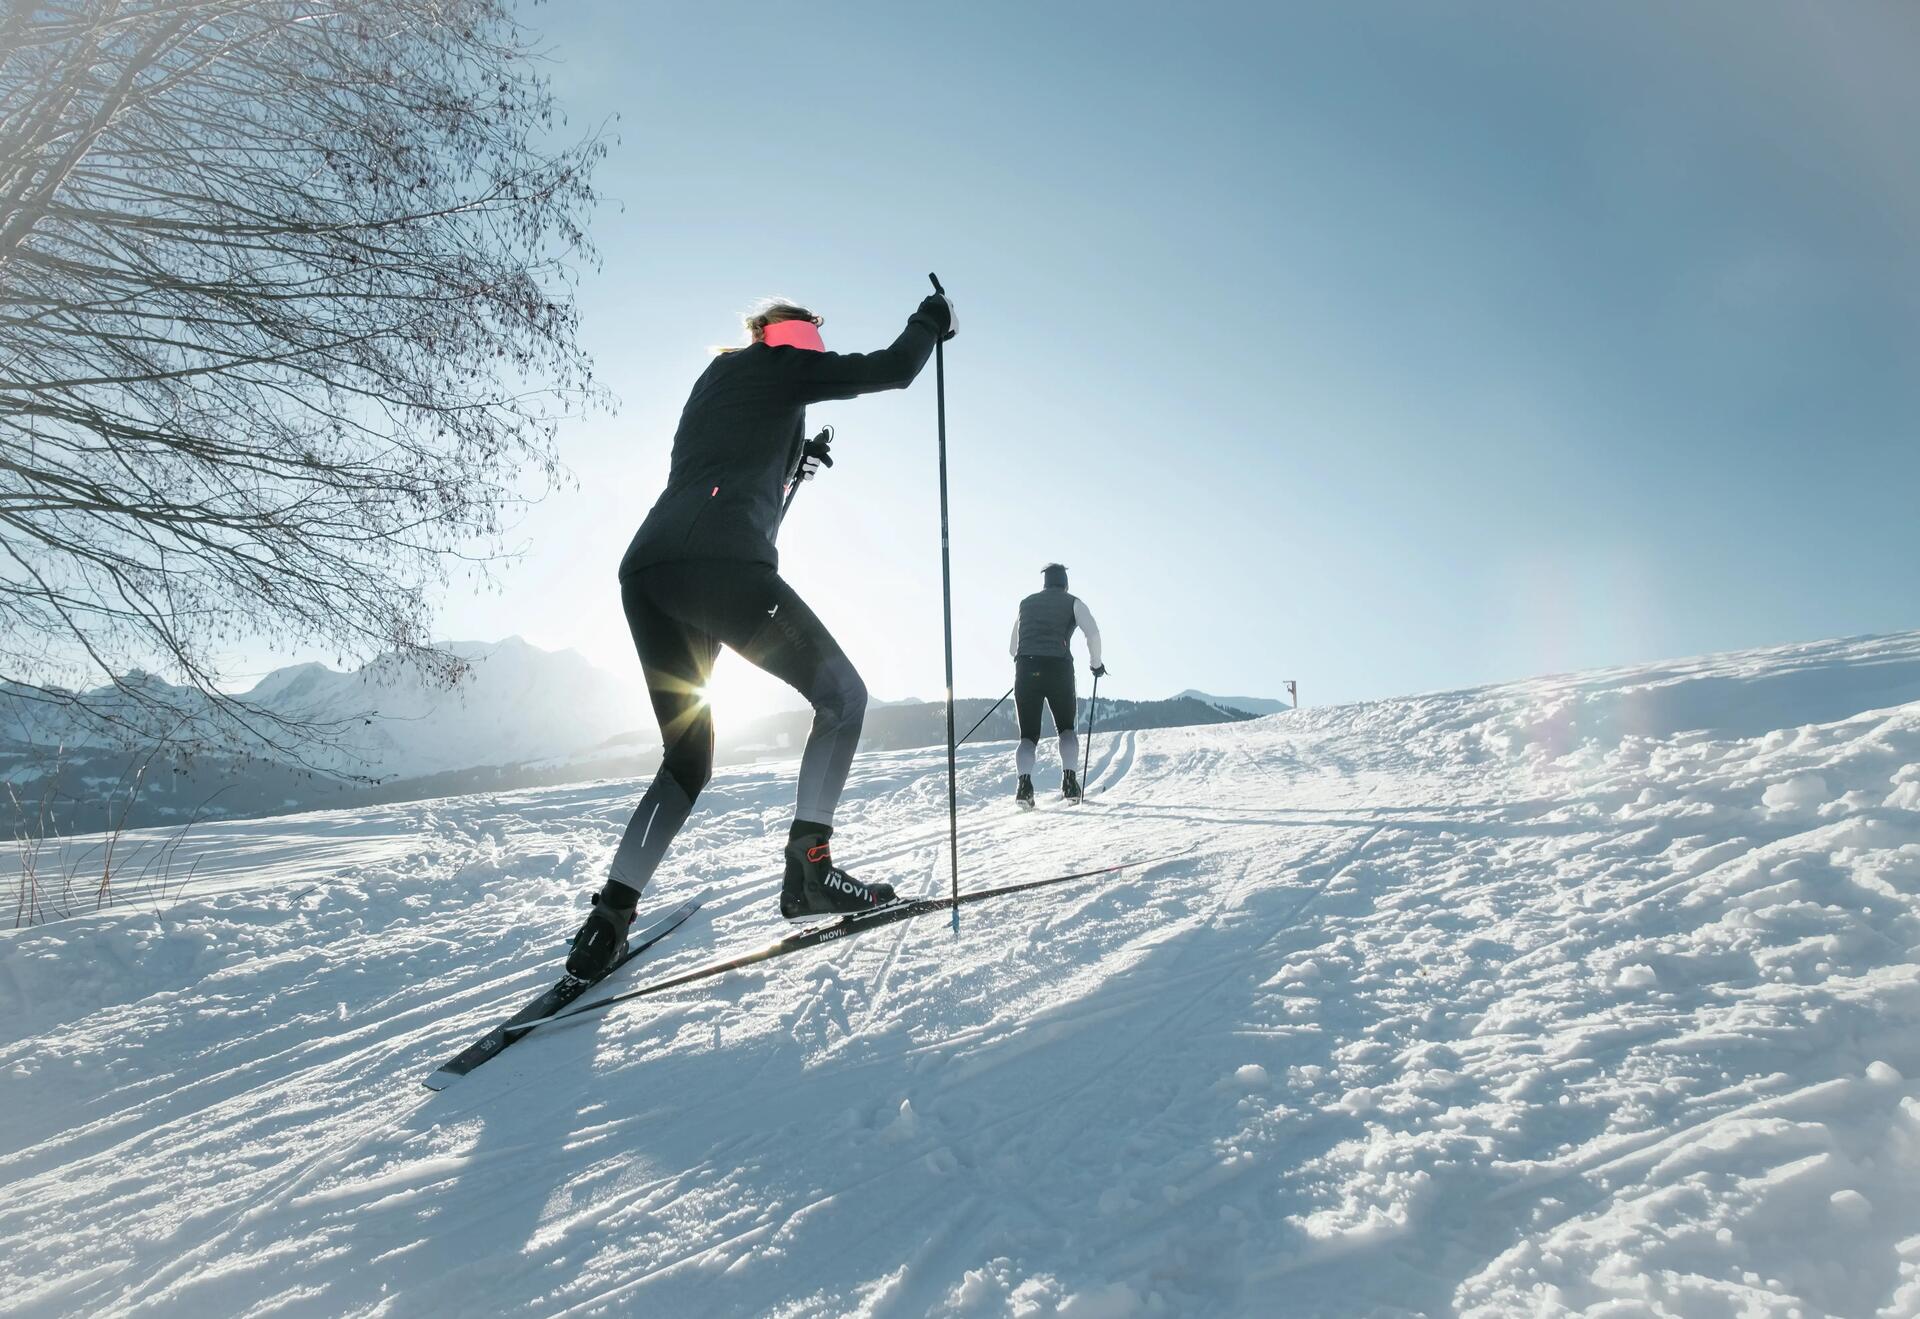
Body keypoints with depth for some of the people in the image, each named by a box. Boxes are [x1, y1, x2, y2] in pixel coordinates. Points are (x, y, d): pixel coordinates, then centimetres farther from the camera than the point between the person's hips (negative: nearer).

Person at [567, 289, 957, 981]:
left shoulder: (714, 378, 33)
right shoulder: (783, 365, 12)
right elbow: (893, 369, 12)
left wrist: (791, 457, 45)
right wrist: (930, 321, 29)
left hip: (644, 573, 8)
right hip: (721, 561, -8)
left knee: (687, 755, 16)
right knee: (842, 694, 5)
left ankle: (611, 911, 5)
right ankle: (808, 865, -6)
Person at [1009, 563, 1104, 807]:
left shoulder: (1026, 603, 23)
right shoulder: (1073, 602, 13)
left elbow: (1013, 647, 25)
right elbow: (1092, 633, -5)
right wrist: (1096, 663, 9)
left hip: (1025, 670, 2)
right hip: (1059, 669, -1)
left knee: (1028, 735, 7)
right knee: (1066, 728, 19)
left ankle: (1024, 780, -19)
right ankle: (1069, 779, 0)